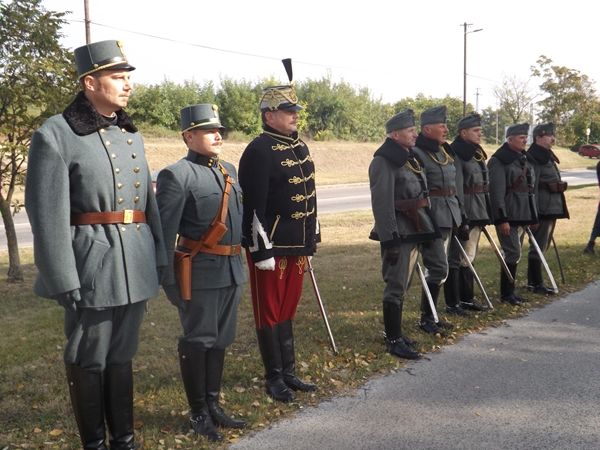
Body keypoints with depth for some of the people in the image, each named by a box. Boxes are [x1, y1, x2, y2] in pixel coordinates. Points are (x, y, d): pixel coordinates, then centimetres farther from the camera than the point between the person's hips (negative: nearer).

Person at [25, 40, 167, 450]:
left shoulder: (131, 135, 11)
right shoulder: (56, 135, -10)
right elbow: (48, 215, -13)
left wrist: (159, 256, 13)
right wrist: (64, 281, -15)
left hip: (136, 264, 6)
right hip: (91, 264, -6)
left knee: (123, 354, 17)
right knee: (89, 360, 9)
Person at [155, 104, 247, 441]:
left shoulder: (229, 170, 13)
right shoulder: (177, 175, -10)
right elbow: (164, 232, -12)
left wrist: (242, 264, 17)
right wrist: (169, 281, -14)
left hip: (233, 271, 7)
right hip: (201, 272, -7)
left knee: (221, 340, 15)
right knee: (198, 341, 5)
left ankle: (213, 404, 29)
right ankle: (199, 413, 20)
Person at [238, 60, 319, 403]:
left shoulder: (301, 148, 12)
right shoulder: (260, 151, -15)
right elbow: (254, 205, -19)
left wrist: (311, 240, 18)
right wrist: (261, 250, -20)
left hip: (298, 246, 8)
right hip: (271, 247, -8)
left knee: (288, 310, 16)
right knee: (270, 312, 5)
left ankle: (289, 372, 28)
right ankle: (274, 378, 17)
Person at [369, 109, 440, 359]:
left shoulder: (408, 158, 15)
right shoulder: (384, 162, -15)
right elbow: (382, 203, -20)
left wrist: (421, 232, 21)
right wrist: (389, 240, -23)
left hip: (413, 231, 9)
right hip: (398, 234, -9)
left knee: (402, 284, 16)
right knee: (396, 286, -4)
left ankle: (396, 332, 27)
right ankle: (393, 340, 4)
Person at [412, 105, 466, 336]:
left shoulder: (445, 152, 14)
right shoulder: (417, 154, -13)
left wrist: (460, 218, 19)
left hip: (448, 216, 9)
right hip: (431, 217, -9)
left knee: (438, 268, 13)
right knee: (439, 268, -8)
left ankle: (431, 314, 24)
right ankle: (426, 319, 4)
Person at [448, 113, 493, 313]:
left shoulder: (477, 154, 16)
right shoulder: (456, 154, -13)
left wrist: (485, 214, 19)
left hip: (478, 212, 9)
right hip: (463, 213, -9)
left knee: (469, 257, 15)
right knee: (456, 257, -2)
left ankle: (467, 298, 24)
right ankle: (453, 303, 4)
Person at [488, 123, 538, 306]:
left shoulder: (524, 159, 17)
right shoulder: (499, 160, -10)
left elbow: (531, 189, 21)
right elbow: (496, 192, -17)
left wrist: (533, 216, 20)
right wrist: (501, 219, -21)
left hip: (523, 215, 8)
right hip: (508, 215, -8)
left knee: (514, 254, 12)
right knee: (513, 253, -8)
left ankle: (510, 291, 20)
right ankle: (506, 294, 2)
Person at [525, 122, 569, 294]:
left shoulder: (548, 156, 18)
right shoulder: (534, 158, -14)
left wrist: (558, 208, 25)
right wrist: (534, 213, -22)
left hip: (552, 208, 10)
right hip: (542, 209, -10)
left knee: (542, 246, 14)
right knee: (538, 246, -4)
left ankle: (533, 281, 22)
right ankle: (536, 284, 3)